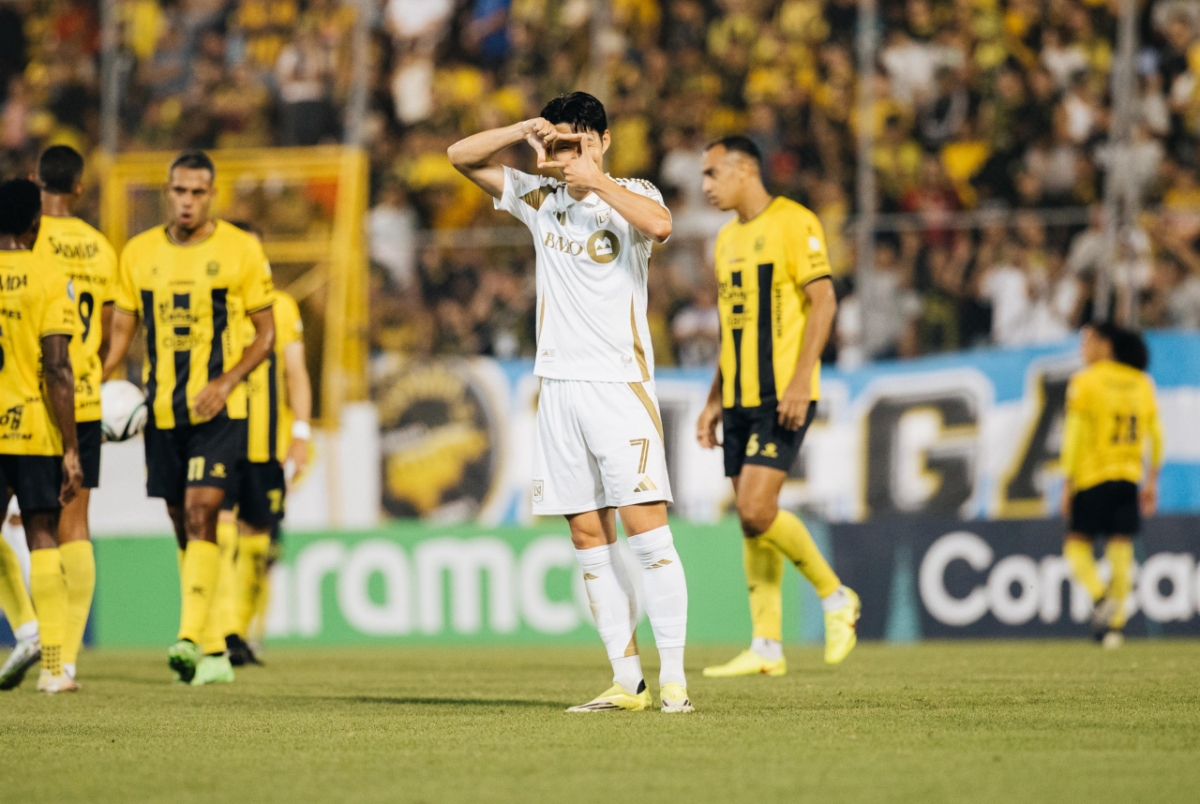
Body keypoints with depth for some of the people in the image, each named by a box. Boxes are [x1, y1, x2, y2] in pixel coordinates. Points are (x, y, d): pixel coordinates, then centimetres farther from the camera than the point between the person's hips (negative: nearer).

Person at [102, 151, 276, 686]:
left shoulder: (240, 250, -3)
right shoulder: (138, 253, 7)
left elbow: (266, 333, 0)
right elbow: (121, 331, 12)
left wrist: (226, 382, -15)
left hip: (218, 411, -4)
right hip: (161, 411, 4)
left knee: (201, 513, -18)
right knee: (182, 525, 8)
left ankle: (191, 638, -25)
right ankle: (214, 654, 17)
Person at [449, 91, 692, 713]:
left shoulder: (631, 194, 0)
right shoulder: (539, 199, 12)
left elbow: (659, 224, -23)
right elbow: (461, 156, 12)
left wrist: (595, 179, -22)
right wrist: (524, 131, -3)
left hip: (621, 382, -5)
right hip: (560, 383, 5)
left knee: (644, 523, -13)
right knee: (589, 537, 3)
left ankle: (674, 677, -12)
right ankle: (627, 680, 6)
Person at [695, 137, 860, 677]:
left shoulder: (792, 223, -8)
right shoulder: (728, 240, 18)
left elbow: (823, 300, -14)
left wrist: (800, 379, -22)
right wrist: (715, 400, 19)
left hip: (782, 396, -8)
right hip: (740, 398, 8)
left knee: (756, 509, -17)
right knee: (750, 519, 5)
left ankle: (834, 596, 1)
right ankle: (767, 647, 7)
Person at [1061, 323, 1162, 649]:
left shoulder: (1085, 381, -4)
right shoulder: (1142, 382, 11)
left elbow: (1075, 435, -8)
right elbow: (1155, 435, 12)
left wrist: (1067, 484, -6)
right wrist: (1152, 481, 18)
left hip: (1092, 476, -4)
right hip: (1130, 476, 4)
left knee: (1078, 544, 4)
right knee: (1121, 548, 4)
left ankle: (1101, 597, -20)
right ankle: (1116, 623, 2)